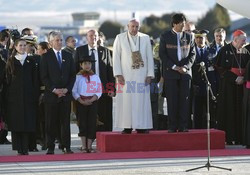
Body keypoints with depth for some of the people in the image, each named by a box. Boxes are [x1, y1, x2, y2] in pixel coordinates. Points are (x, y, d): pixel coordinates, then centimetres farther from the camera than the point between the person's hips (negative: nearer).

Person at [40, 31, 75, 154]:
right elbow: (43, 76, -3)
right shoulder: (46, 57, 2)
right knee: (51, 122, -1)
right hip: (51, 94, -3)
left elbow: (72, 75, 10)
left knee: (65, 121, 2)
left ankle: (66, 147, 4)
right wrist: (54, 89, -12)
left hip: (66, 93, 3)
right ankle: (50, 147, 2)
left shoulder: (68, 56, 12)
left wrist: (67, 89, -4)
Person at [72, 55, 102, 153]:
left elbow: (99, 92, 4)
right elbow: (74, 91, -2)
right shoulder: (78, 77, 2)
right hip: (81, 103, -2)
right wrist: (81, 101, -14)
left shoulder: (95, 77, 8)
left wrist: (91, 100, -11)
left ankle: (89, 146, 2)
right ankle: (84, 147, 0)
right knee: (82, 124, -3)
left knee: (92, 124, -2)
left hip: (92, 102, 2)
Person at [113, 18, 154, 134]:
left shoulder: (145, 38, 8)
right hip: (126, 75, -1)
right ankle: (127, 127, -1)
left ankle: (142, 126, 2)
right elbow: (116, 57, 1)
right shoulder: (120, 38, 4)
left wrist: (150, 74, -1)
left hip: (142, 75, 1)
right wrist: (118, 74, -7)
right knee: (126, 100, -3)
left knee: (142, 100, -1)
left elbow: (149, 57, 7)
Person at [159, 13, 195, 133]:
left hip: (185, 72, 2)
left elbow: (192, 54, 10)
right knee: (172, 100, -3)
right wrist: (174, 67, -10)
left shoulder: (188, 36, 10)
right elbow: (162, 54, -1)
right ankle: (172, 126, 0)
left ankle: (183, 126, 2)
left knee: (184, 100, 0)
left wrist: (186, 66, -6)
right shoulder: (165, 36, 3)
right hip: (170, 72, -2)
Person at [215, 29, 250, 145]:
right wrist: (235, 79, -13)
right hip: (228, 85, -4)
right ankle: (228, 138, -1)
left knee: (240, 110, 1)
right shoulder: (225, 50, -5)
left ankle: (239, 137, 4)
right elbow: (221, 68, -8)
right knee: (229, 110, -4)